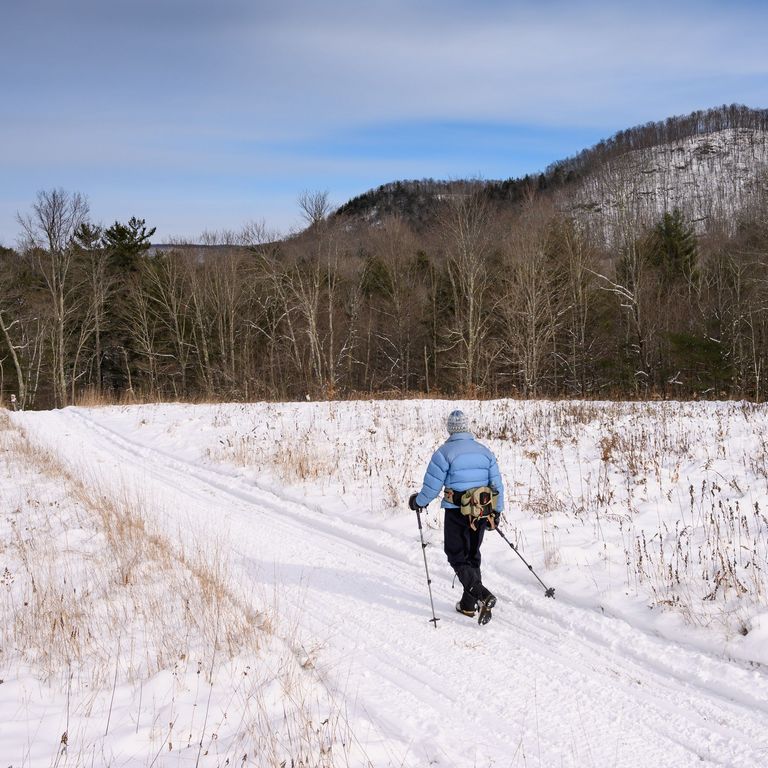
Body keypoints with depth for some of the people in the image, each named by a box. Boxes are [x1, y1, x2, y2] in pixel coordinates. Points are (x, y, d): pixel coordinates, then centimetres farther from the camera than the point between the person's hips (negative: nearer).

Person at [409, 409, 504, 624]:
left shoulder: (444, 452, -10)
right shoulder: (485, 451, 6)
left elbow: (432, 486, -9)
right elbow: (497, 484, 8)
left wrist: (418, 502, 9)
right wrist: (496, 511, 19)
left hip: (456, 512, -5)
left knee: (457, 557, 3)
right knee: (472, 556, 18)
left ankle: (483, 596, -17)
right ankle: (469, 604, 22)